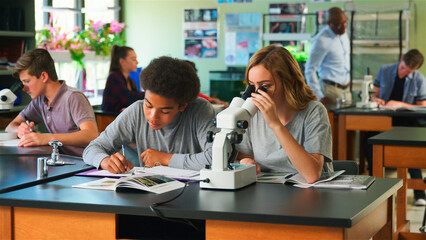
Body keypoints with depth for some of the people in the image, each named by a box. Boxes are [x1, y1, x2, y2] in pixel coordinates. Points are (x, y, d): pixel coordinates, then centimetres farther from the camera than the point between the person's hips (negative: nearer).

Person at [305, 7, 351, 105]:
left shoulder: (343, 33, 7)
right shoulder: (321, 41, -17)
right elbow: (309, 70, -15)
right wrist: (319, 97, -17)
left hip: (346, 89, 7)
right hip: (331, 89, -7)